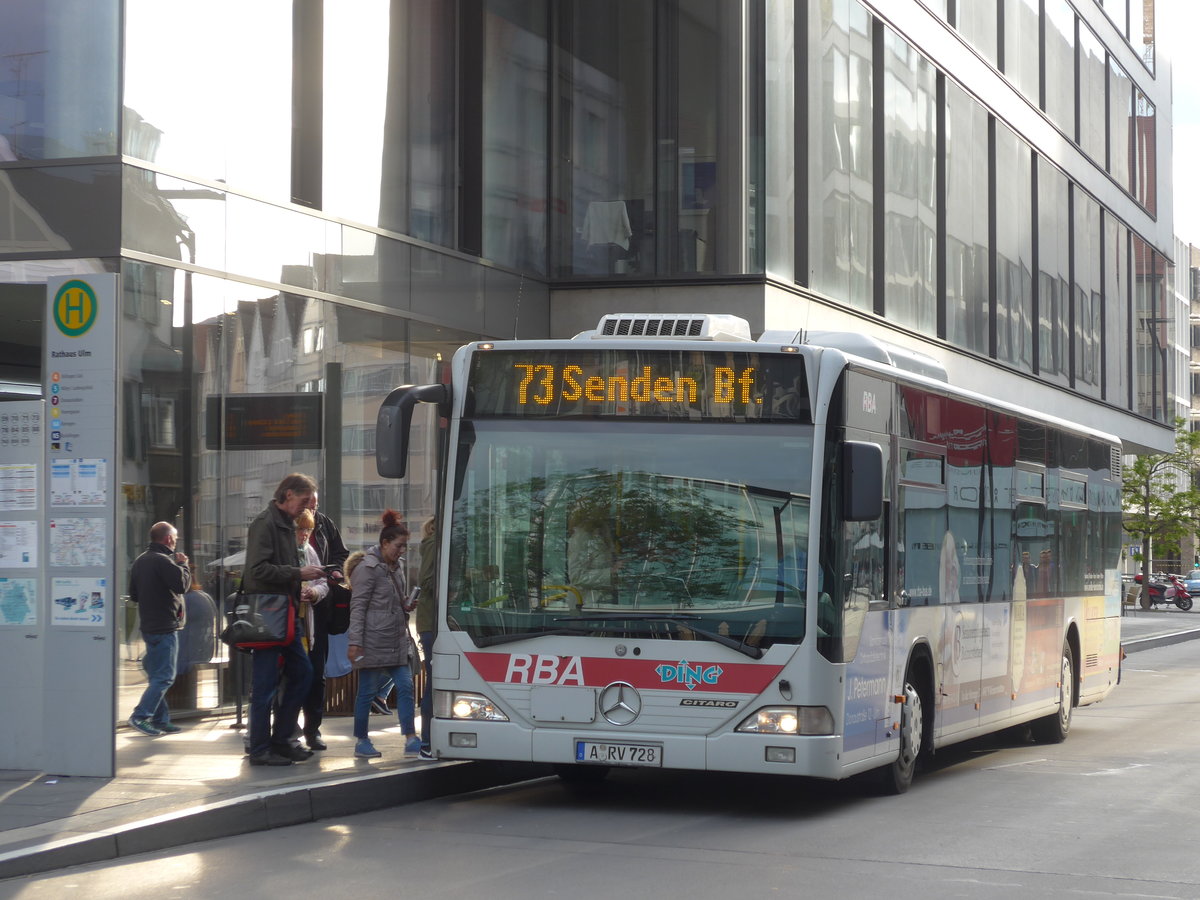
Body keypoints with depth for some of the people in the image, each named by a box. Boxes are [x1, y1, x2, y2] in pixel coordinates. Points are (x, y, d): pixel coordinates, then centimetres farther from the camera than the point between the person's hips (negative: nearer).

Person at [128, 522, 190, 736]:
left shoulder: (140, 561, 14)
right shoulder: (163, 561, -16)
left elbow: (133, 594, 20)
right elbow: (182, 584, -22)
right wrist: (182, 565, -7)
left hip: (148, 625, 10)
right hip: (165, 626, -10)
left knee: (156, 675, 14)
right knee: (164, 676, -7)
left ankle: (160, 719, 17)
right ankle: (140, 716, -13)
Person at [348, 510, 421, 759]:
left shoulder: (397, 566, 14)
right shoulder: (368, 568, -10)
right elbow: (358, 607, -12)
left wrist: (408, 606, 4)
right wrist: (355, 642, -17)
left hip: (396, 641, 8)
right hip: (373, 642, -8)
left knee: (405, 686, 2)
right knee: (367, 691, 1)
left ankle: (411, 739, 3)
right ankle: (361, 741, 9)